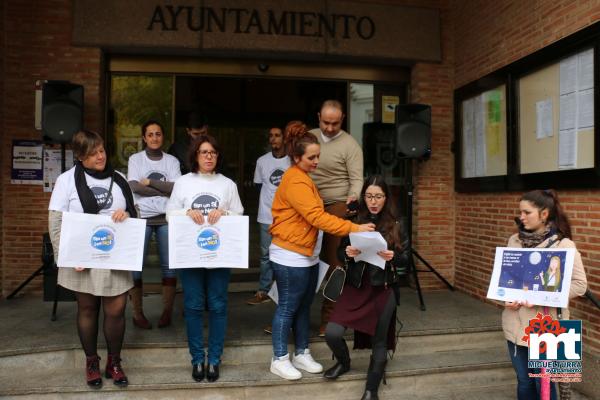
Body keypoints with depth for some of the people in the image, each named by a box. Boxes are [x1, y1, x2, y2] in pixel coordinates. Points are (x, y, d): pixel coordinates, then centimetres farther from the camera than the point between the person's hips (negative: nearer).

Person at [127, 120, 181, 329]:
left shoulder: (172, 160, 7)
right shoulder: (135, 159, 4)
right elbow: (135, 187, -8)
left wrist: (150, 181, -8)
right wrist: (165, 190, -7)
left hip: (166, 218, 1)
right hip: (141, 217, -1)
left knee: (169, 264, 2)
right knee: (136, 264, 0)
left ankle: (167, 310, 14)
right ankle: (137, 313, 12)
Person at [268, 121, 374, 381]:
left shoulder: (302, 178, 14)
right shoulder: (295, 182, -19)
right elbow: (317, 217, -26)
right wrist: (353, 228, -28)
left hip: (307, 256, 10)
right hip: (291, 258, -10)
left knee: (304, 306, 16)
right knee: (288, 307, 2)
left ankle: (302, 354, 28)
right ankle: (279, 359, 16)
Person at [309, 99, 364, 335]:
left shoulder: (350, 145, -6)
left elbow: (356, 179, -10)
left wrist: (352, 198, -29)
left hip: (336, 209, -5)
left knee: (333, 264, 2)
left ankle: (329, 318, 12)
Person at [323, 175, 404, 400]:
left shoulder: (395, 225, 0)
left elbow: (404, 260, 1)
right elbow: (340, 253, 5)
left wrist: (392, 257, -20)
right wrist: (347, 253, -17)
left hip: (384, 289, -1)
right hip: (356, 286, 1)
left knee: (379, 341, 3)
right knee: (332, 333, -10)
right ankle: (344, 362, 24)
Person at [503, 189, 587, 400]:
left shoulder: (563, 244, -9)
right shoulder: (514, 240, 5)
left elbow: (579, 284, -10)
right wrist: (506, 297, -6)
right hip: (516, 324, 4)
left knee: (543, 383, 9)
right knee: (524, 382, 16)